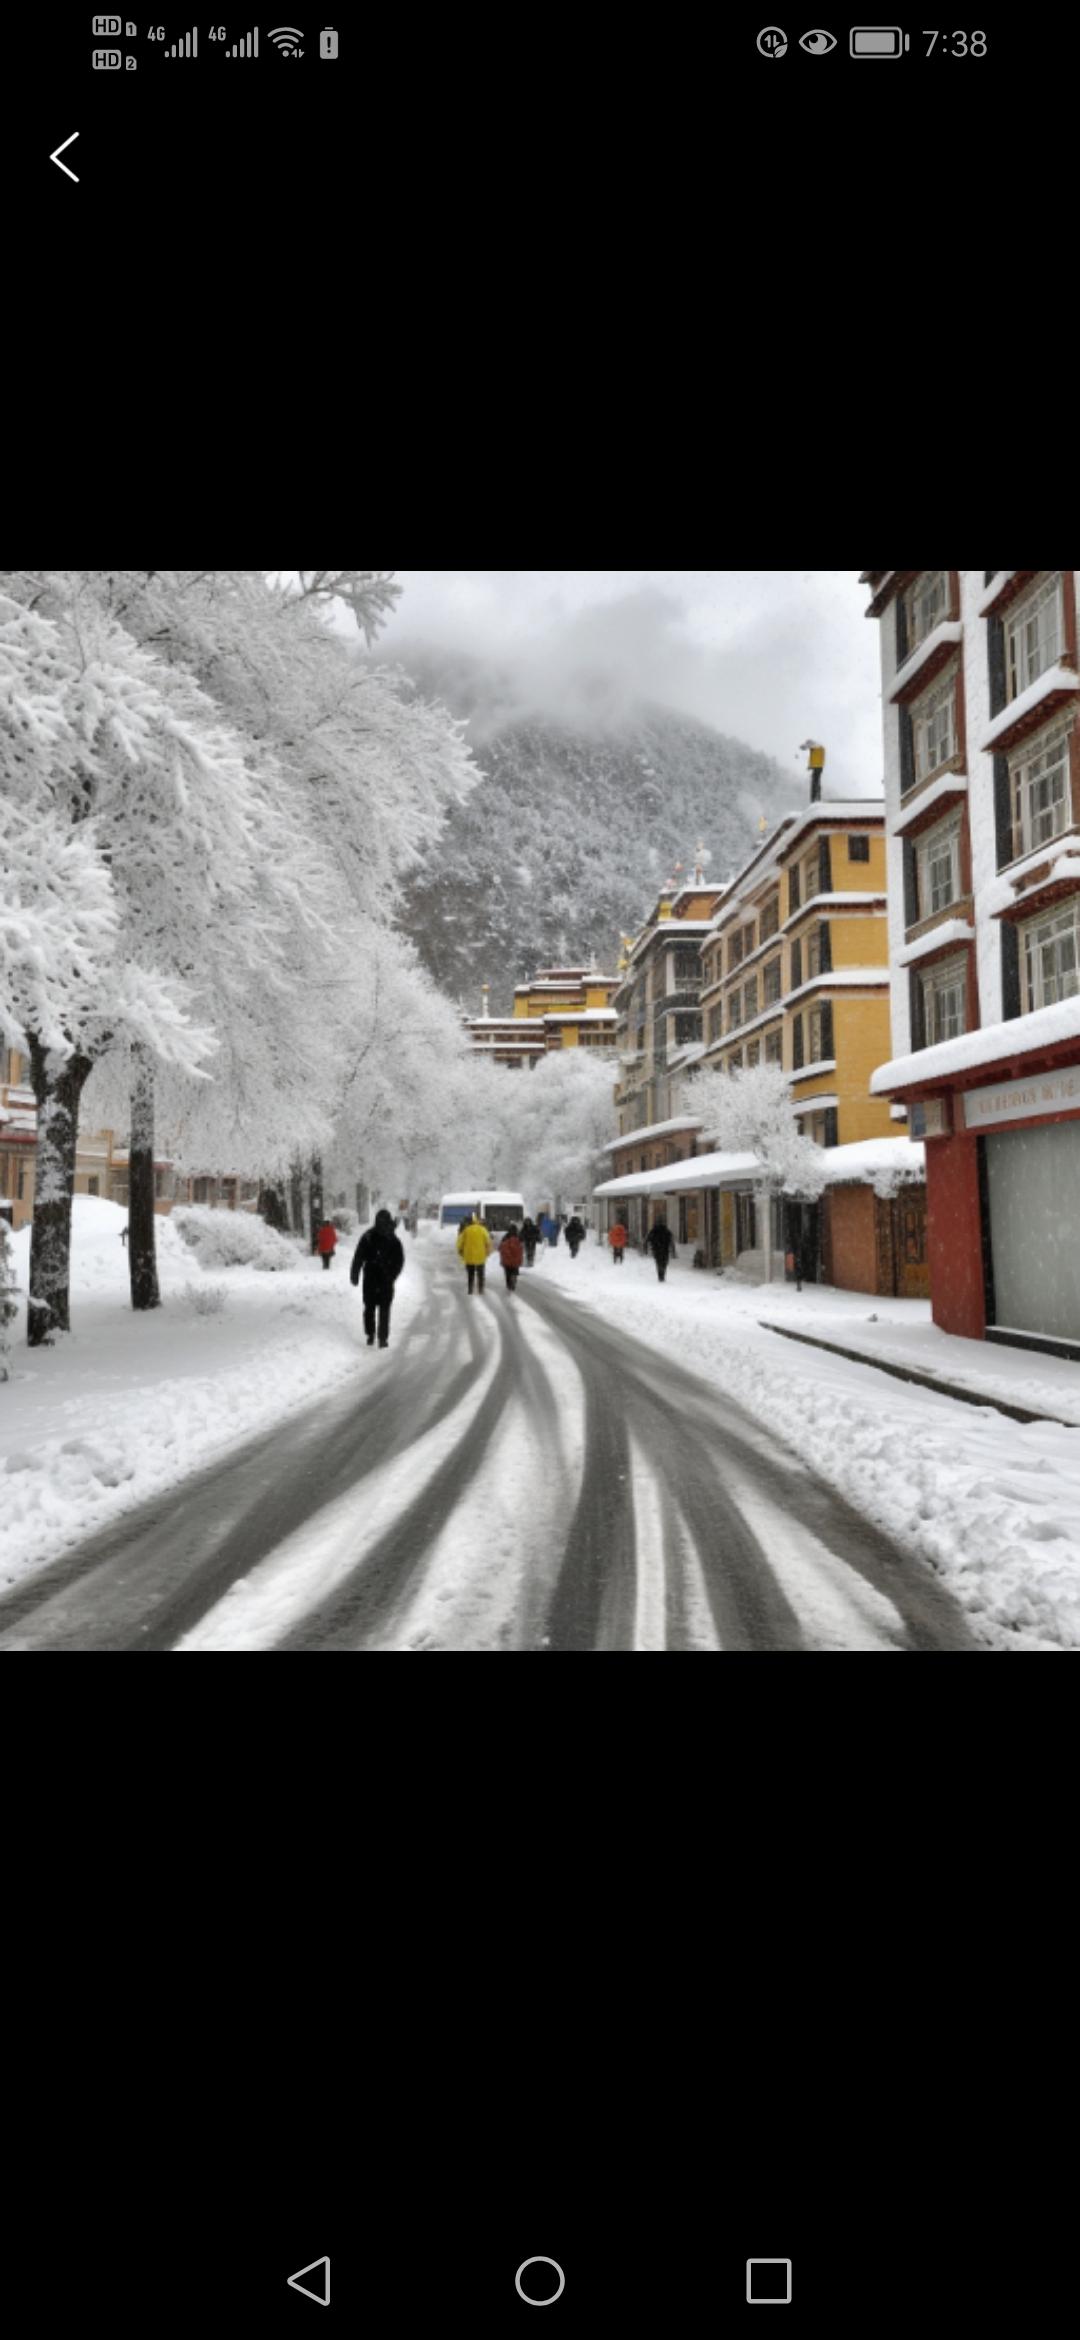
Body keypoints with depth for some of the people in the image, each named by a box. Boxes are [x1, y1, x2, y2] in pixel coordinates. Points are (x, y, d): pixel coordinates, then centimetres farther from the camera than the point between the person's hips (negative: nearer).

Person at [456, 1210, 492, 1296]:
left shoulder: (466, 1230, -3)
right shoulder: (483, 1230, -5)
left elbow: (460, 1242, 0)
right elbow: (488, 1242, -4)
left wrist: (461, 1252, 16)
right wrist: (487, 1252, 13)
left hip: (469, 1257, 1)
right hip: (481, 1257, -1)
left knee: (471, 1275, 12)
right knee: (480, 1275, 14)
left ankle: (470, 1291, 8)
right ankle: (481, 1289, 14)